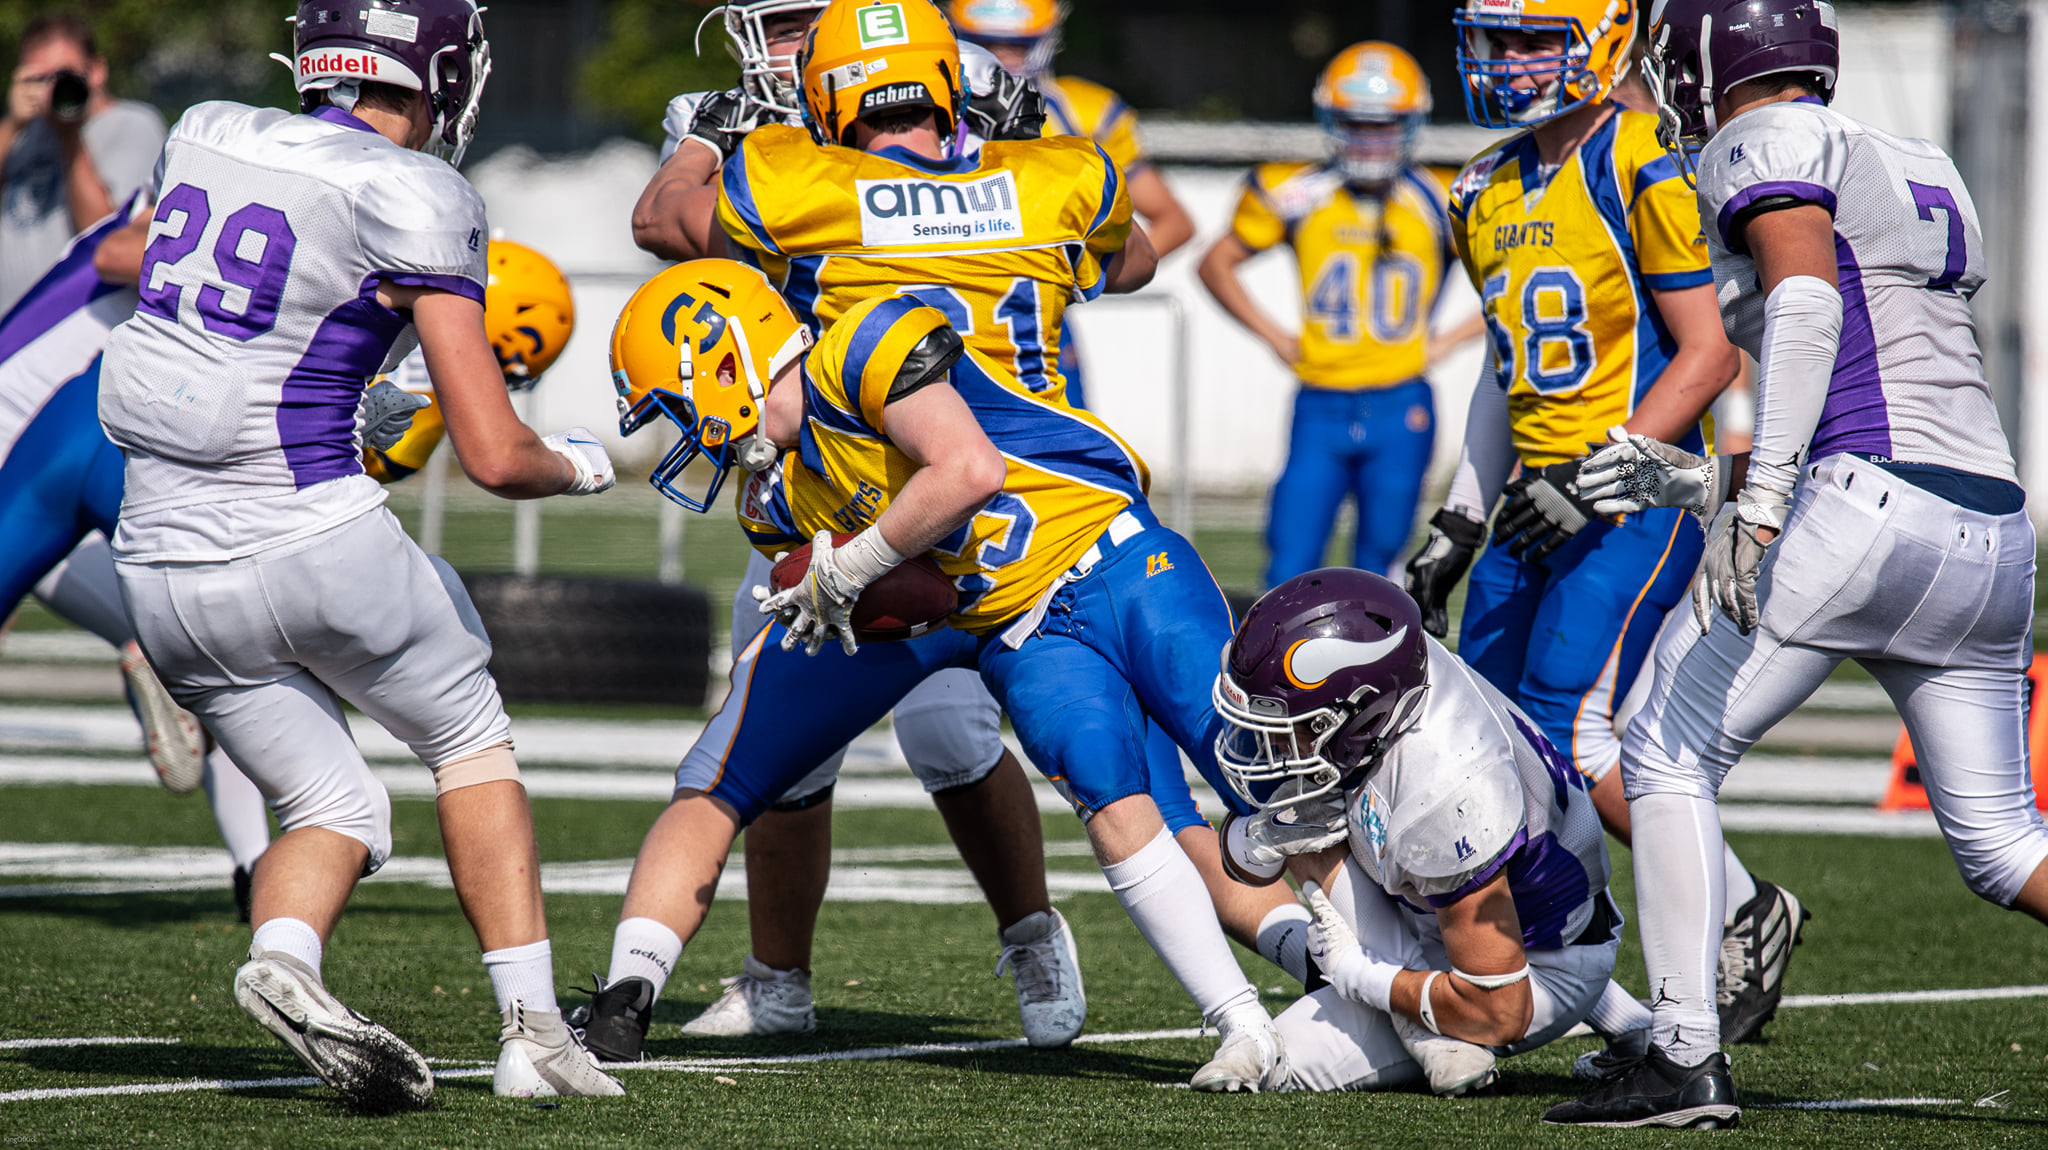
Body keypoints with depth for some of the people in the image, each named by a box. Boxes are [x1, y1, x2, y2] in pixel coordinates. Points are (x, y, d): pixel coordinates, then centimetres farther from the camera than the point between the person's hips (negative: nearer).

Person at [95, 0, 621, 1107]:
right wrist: (576, 466, 10)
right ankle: (531, 1025, 13)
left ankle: (282, 957, -14)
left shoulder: (201, 137, 6)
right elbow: (497, 458, -14)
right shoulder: (414, 199, -11)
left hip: (166, 567, 5)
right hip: (313, 540, -5)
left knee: (334, 809, 17)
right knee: (470, 738, 21)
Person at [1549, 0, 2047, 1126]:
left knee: (1667, 758, 5)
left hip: (1859, 517, -8)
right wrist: (1700, 481, 32)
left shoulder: (1770, 149, 2)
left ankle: (1686, 1059, 0)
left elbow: (1807, 305, -17)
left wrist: (1760, 498, -24)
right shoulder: (1922, 174, 26)